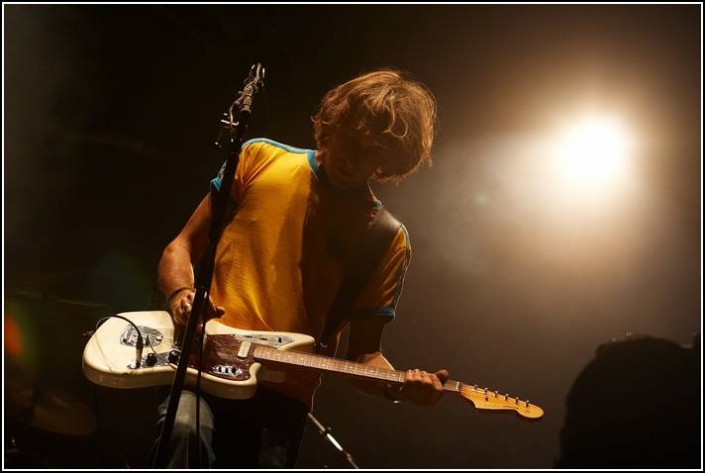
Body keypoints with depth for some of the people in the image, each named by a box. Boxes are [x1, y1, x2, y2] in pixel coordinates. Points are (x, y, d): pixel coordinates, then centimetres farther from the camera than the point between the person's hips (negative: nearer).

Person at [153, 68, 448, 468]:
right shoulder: (261, 160, 8)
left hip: (283, 398, 1)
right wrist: (182, 294, -11)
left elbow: (363, 353, 9)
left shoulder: (388, 242, 7)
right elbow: (182, 247, 11)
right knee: (188, 429, -30)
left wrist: (397, 385, -13)